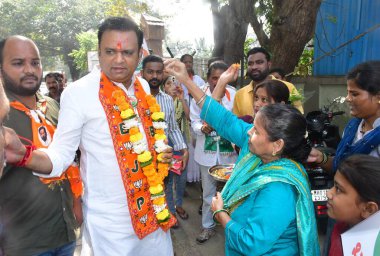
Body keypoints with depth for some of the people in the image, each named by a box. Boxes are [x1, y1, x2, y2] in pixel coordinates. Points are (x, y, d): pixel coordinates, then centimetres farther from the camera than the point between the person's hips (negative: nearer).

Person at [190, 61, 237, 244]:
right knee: (208, 191, 14)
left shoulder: (233, 95, -7)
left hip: (229, 150, 0)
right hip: (207, 151, 0)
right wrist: (203, 128, -23)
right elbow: (194, 122, -4)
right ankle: (208, 225, 33)